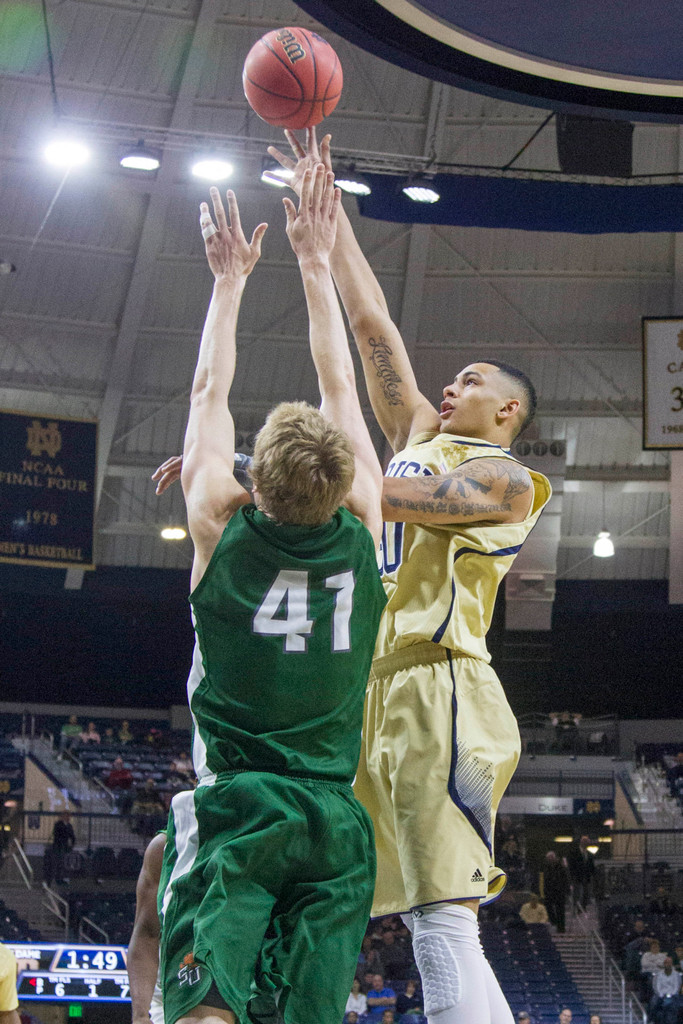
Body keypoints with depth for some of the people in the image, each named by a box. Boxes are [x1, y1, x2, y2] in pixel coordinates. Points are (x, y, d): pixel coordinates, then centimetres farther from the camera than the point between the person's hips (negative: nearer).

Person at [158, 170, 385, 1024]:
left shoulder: (223, 531, 0)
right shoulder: (361, 533, 4)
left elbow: (209, 392, 14)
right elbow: (339, 386, 16)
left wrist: (230, 277, 26)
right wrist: (315, 261, 25)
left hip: (235, 804, -2)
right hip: (338, 821, 3)